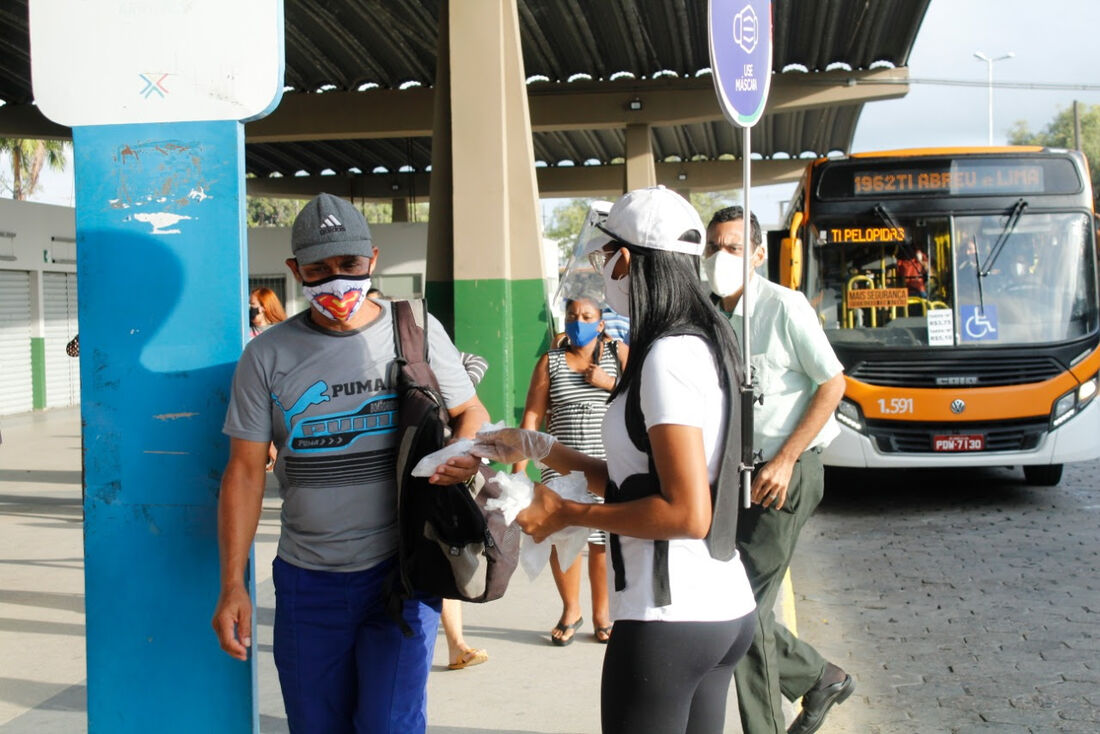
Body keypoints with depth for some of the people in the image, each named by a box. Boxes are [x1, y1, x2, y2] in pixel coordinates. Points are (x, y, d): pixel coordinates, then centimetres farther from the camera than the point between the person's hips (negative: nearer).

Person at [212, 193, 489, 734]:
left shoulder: (416, 331, 1)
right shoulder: (268, 355, 2)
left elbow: (471, 412, 12)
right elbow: (245, 470, 2)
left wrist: (466, 456, -13)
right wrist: (232, 584, -4)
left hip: (401, 572, -2)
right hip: (307, 582, 2)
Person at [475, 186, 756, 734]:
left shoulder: (669, 356, -18)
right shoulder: (703, 344, 11)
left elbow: (687, 514, -23)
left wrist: (566, 513, -14)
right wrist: (536, 448, 16)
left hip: (668, 618, -9)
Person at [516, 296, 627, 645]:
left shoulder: (618, 353, 7)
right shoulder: (550, 361, 8)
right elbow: (532, 416, 4)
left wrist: (609, 383, -10)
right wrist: (518, 469, -2)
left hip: (609, 464, 0)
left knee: (602, 540, 2)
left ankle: (601, 612, 22)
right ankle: (570, 609, 10)